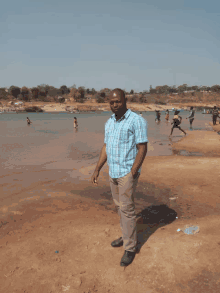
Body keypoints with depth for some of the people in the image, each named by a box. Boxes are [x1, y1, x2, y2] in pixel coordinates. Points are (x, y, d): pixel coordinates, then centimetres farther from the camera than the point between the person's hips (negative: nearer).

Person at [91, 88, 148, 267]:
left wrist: (131, 174, -20)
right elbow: (106, 147, 13)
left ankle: (130, 248, 11)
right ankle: (127, 237, 35)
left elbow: (142, 149, -16)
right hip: (113, 172, 7)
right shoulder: (109, 123, 9)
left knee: (127, 209, -3)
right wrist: (97, 170, 7)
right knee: (120, 206, 17)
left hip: (128, 172, -7)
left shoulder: (137, 121, -13)